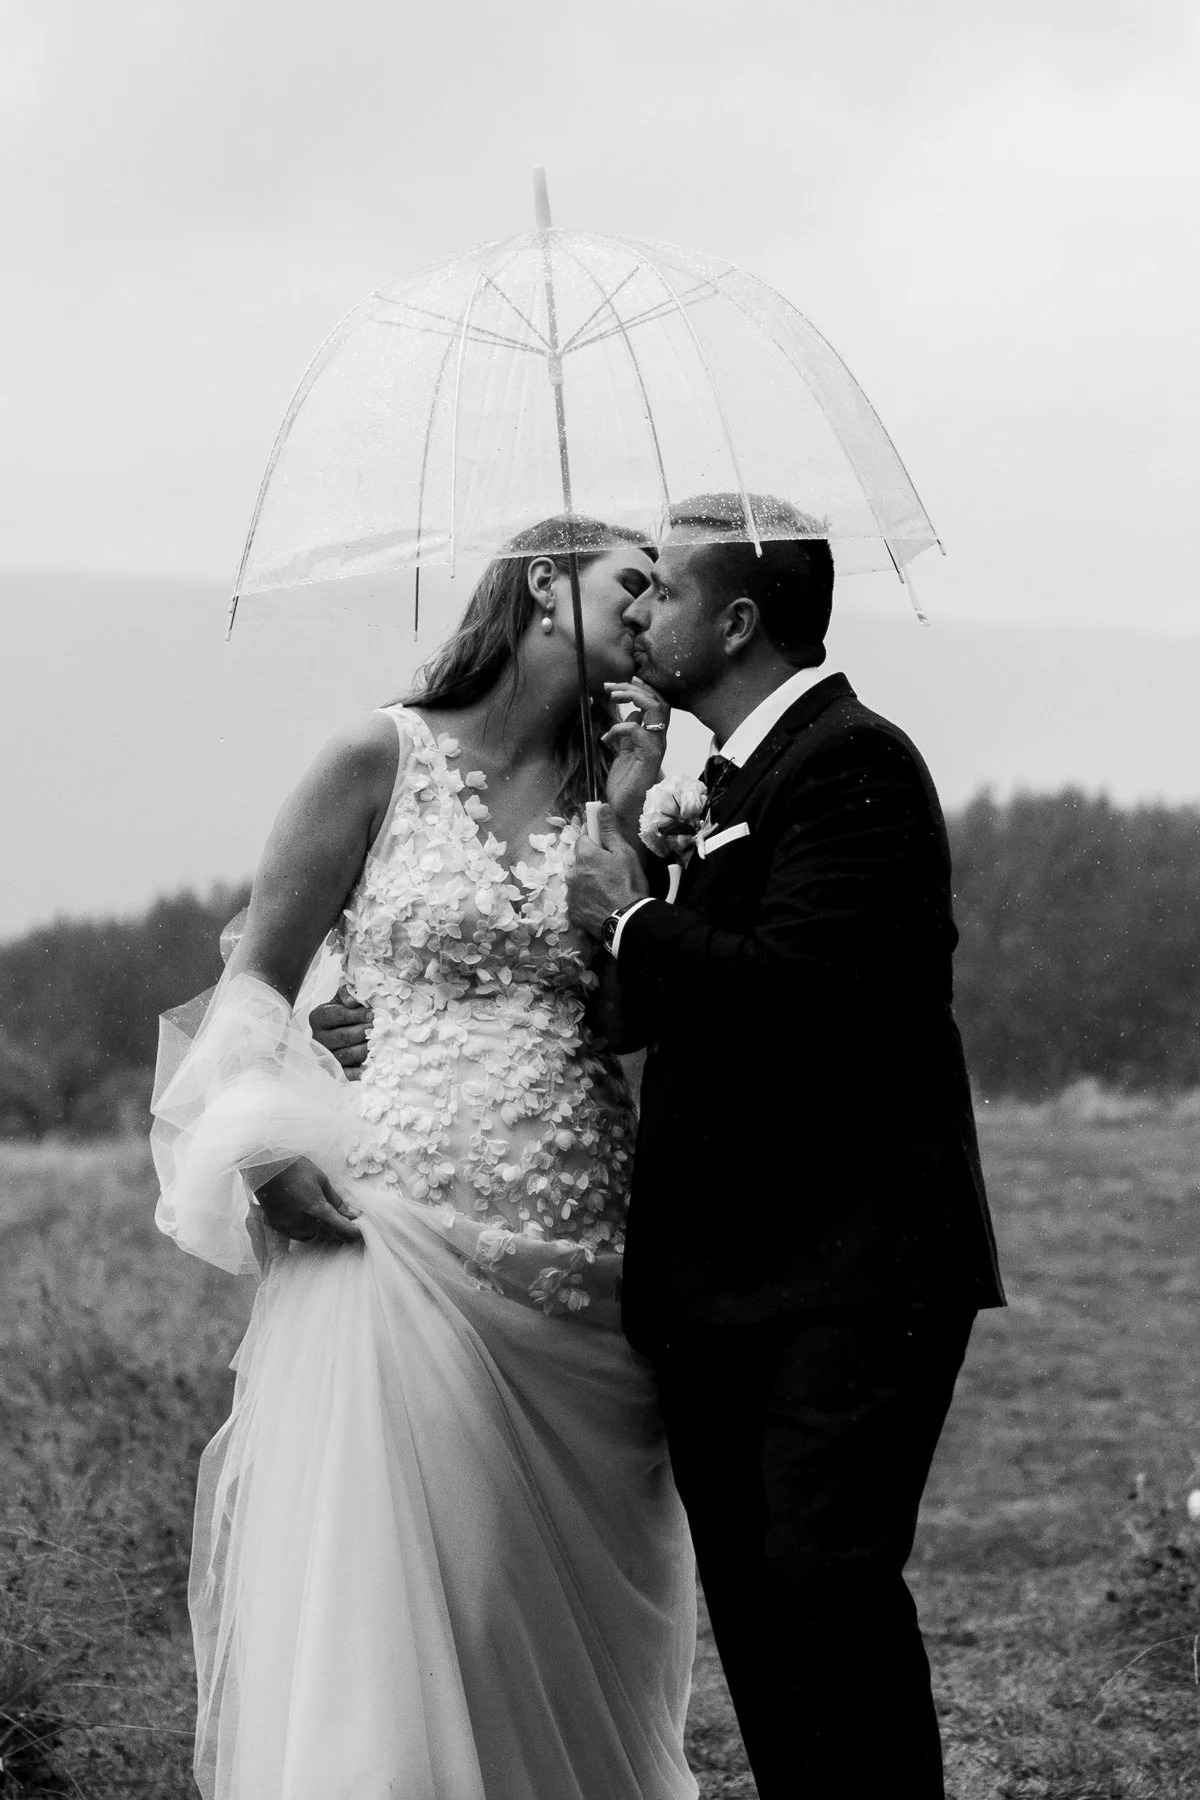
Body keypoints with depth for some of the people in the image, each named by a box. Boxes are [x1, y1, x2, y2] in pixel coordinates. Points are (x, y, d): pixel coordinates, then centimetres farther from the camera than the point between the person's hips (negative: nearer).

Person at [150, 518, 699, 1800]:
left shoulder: (615, 793, 11)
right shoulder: (384, 762, 2)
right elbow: (256, 977, 5)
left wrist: (627, 816, -5)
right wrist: (264, 1149, -9)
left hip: (581, 1291, 4)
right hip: (397, 1247, -3)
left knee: (561, 1641, 5)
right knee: (374, 1611, -8)